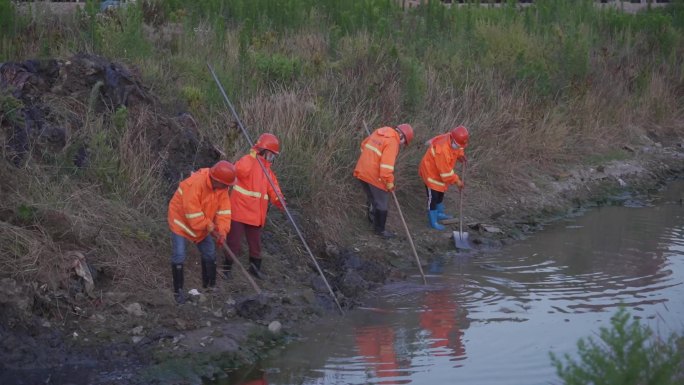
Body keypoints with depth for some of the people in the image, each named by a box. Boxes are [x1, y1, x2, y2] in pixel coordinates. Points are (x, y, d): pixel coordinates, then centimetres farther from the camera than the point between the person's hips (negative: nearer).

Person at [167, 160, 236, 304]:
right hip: (182, 221, -7)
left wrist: (222, 232, -24)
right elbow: (193, 214, -33)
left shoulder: (222, 187, -13)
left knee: (210, 254, 10)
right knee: (179, 256, -11)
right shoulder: (194, 184, -36)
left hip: (203, 224, 7)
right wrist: (210, 228, -24)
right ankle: (178, 291, 0)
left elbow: (224, 211, -12)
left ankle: (209, 286, 25)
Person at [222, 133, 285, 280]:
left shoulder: (267, 169, 13)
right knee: (234, 241, -1)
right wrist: (252, 157, -35)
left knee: (255, 242, 17)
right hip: (240, 210, -7)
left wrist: (279, 201, -10)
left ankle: (255, 266, 32)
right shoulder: (248, 161, -13)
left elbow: (273, 189, 9)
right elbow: (240, 170, -36)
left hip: (256, 213, 7)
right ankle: (227, 267, 11)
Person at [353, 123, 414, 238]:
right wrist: (389, 182, -15)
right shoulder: (392, 142, -17)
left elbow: (364, 145, 23)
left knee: (371, 197, 28)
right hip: (375, 176, -8)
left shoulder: (379, 132, 10)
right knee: (381, 203, 7)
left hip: (362, 171, 8)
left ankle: (372, 218, 47)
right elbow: (387, 164, -23)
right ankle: (380, 230, 16)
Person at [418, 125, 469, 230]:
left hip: (440, 172, 9)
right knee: (433, 197, -2)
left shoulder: (453, 140, -15)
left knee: (440, 193, 24)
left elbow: (458, 149, 11)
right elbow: (445, 170, -33)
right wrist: (456, 180, -23)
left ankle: (439, 213, 44)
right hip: (431, 172, -9)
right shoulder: (442, 149, -40)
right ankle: (433, 221, 10)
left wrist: (460, 154, -12)